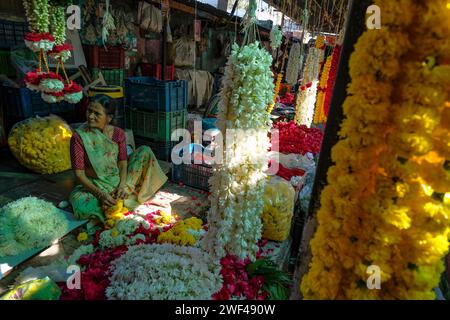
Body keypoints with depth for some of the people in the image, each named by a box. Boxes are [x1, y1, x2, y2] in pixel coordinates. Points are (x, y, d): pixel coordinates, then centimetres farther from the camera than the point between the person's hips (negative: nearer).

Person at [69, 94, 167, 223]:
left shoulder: (118, 133, -6)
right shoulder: (79, 137, -16)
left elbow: (122, 163, -4)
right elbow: (79, 174, -16)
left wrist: (122, 185, -23)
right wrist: (100, 194, -27)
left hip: (118, 180, 3)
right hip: (94, 186, -3)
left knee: (145, 151, -9)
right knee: (80, 204, -36)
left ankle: (125, 192, -12)